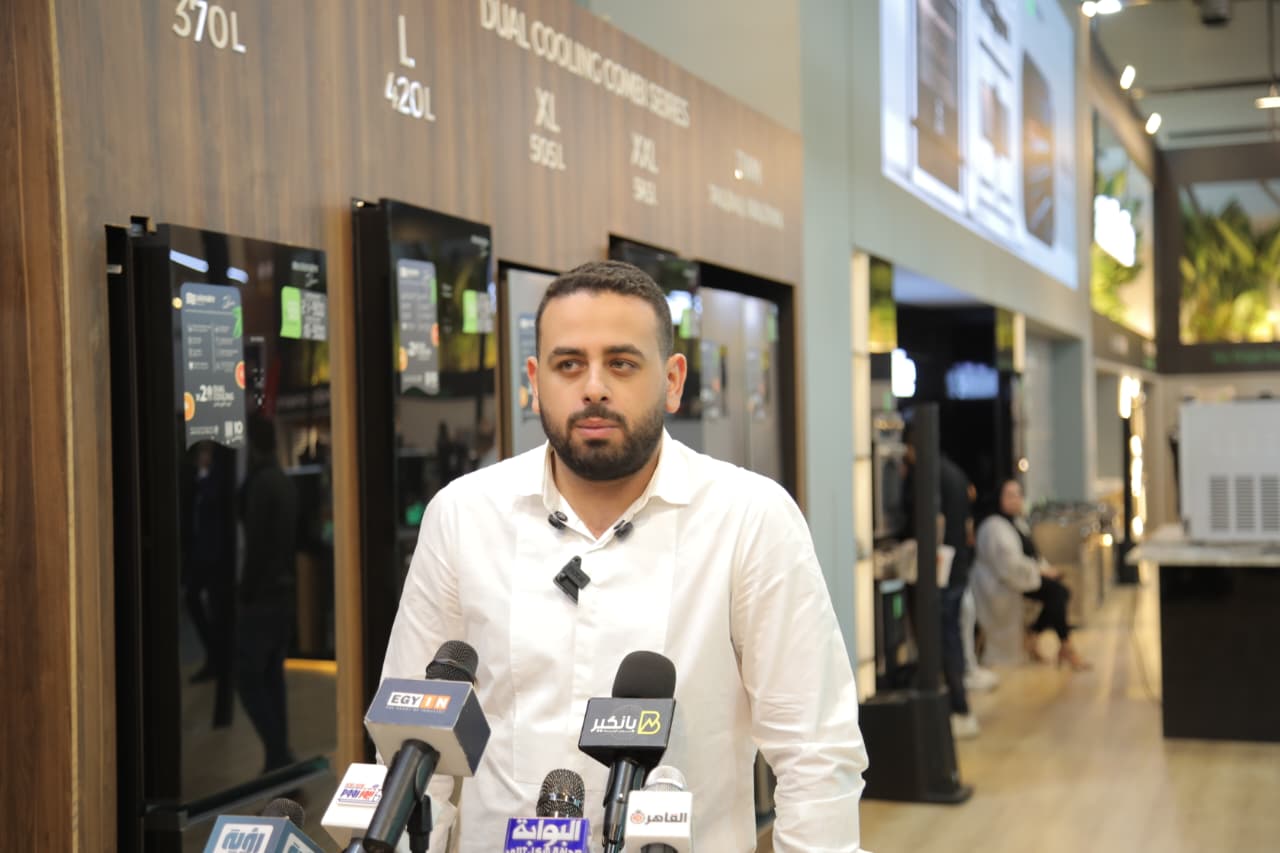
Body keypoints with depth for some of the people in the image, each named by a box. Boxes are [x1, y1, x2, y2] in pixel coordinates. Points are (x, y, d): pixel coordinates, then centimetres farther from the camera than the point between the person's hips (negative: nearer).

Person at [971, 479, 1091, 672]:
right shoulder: (994, 526, -17)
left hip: (1022, 576, 10)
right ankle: (1065, 648, -14)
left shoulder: (1017, 522, 16)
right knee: (1055, 592, -24)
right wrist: (1039, 570, -14)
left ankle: (1033, 636, 0)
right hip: (1002, 583, -10)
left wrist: (1044, 568, 3)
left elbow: (1030, 554, 22)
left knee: (1062, 592, -12)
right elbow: (1010, 564, -25)